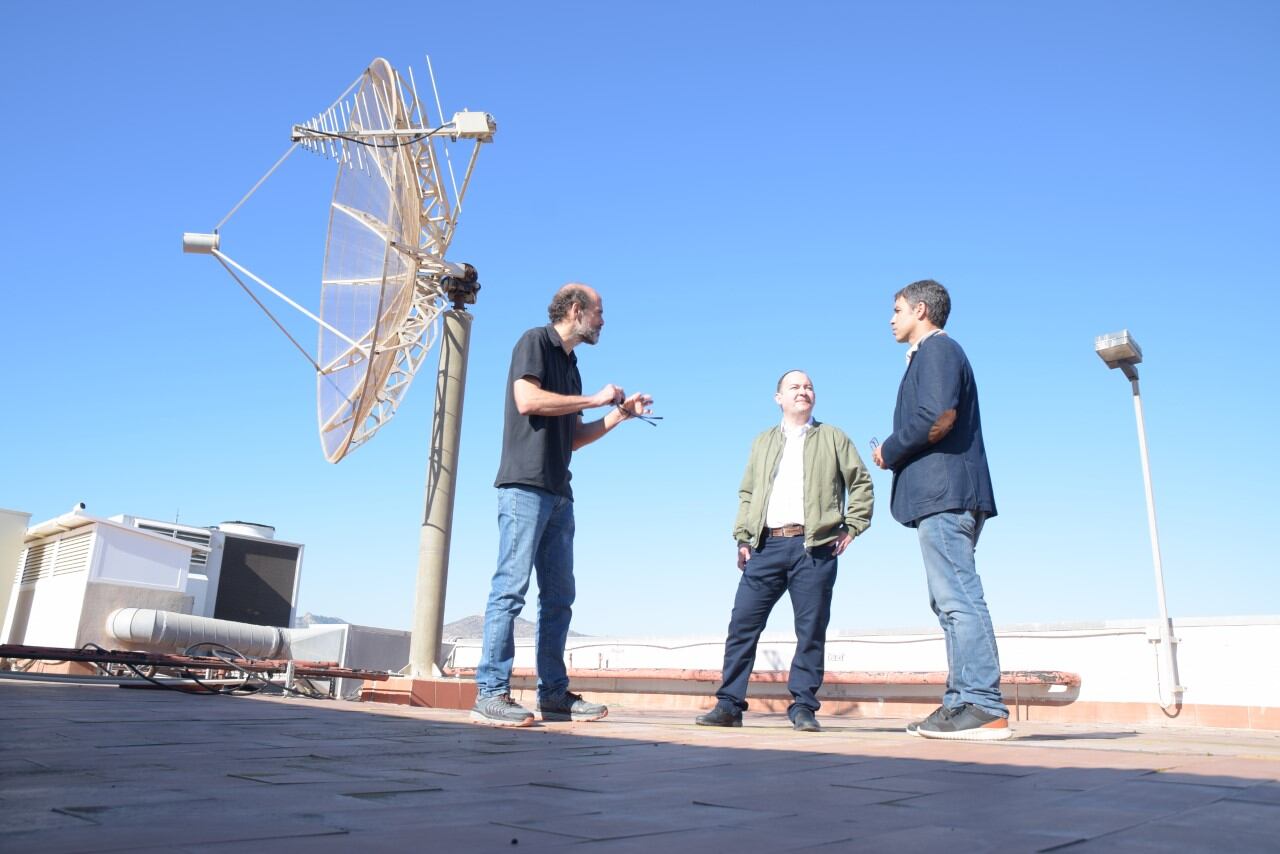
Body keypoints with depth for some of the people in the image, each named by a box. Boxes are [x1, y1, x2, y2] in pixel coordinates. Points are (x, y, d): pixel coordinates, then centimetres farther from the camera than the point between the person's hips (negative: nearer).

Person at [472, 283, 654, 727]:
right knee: (511, 587, -11)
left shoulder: (569, 363, 24)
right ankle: (491, 694, -8)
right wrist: (595, 399, -7)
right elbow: (527, 399, -15)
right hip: (525, 485, -9)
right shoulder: (535, 341, 2)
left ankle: (554, 694, 12)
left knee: (558, 595, 7)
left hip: (558, 492, 9)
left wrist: (619, 414, 16)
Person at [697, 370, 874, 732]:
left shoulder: (833, 438, 12)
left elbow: (861, 482, 11)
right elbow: (746, 493, 18)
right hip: (767, 545, 3)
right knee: (742, 624, -3)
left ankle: (803, 707, 9)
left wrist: (852, 527, 2)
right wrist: (742, 538, 8)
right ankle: (729, 705, 2)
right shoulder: (763, 442, 21)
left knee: (811, 630, -1)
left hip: (814, 546, -2)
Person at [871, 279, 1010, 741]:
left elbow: (939, 417, -20)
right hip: (943, 495, 11)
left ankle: (984, 708, -12)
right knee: (952, 600, 10)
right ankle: (963, 703, 13)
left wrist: (889, 452, -8)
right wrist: (897, 453, 11)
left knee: (958, 598, -12)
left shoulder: (936, 349, -5)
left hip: (943, 493, -11)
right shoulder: (935, 353, 26)